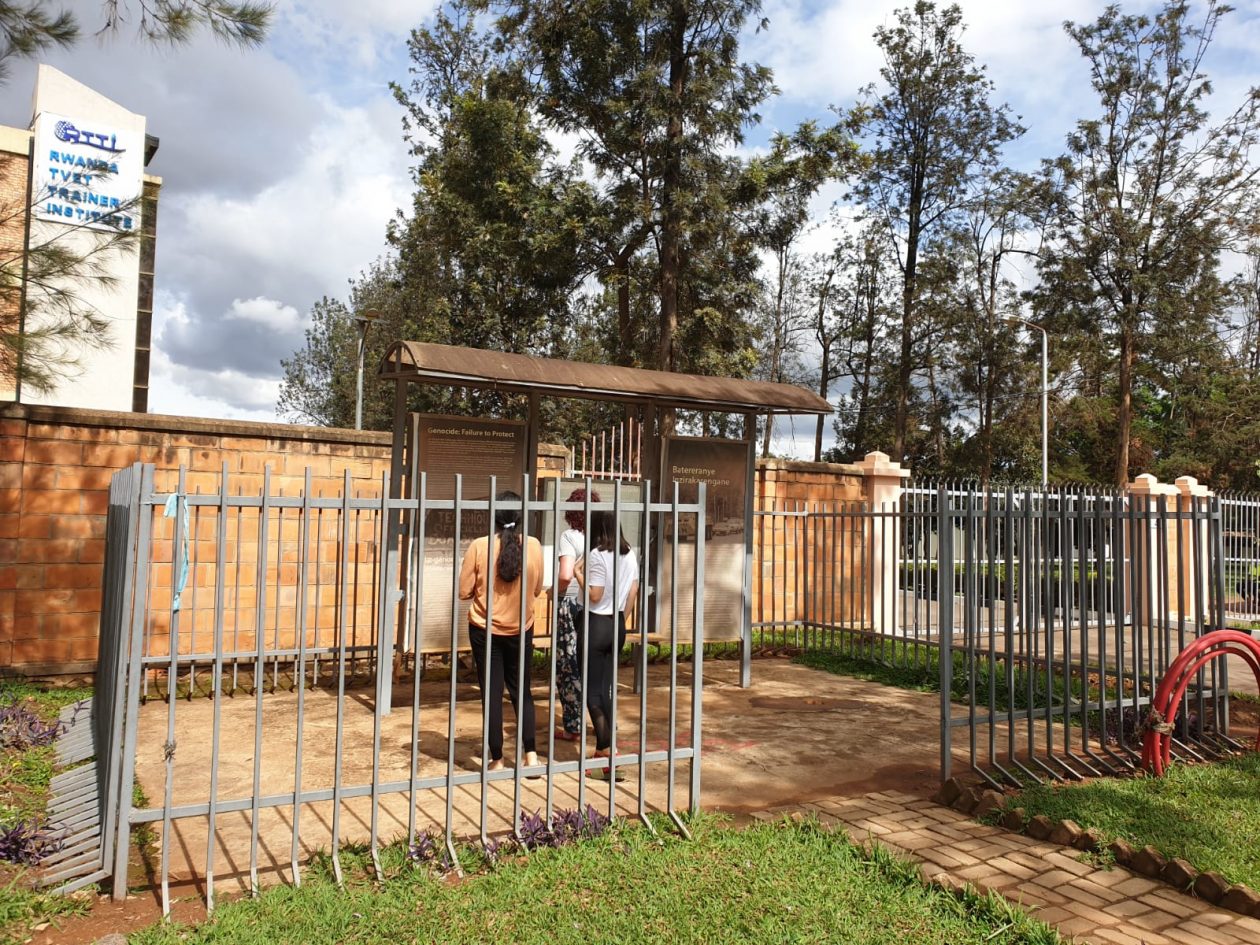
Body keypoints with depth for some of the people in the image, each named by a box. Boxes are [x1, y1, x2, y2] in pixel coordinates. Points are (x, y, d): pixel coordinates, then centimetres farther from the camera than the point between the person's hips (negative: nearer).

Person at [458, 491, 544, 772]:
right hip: (521, 631, 2)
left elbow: (464, 592, -8)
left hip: (485, 630, -2)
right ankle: (530, 754, 13)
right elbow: (537, 589, 4)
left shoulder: (479, 547, -14)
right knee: (521, 690, 17)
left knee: (492, 693, 8)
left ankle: (496, 759, 14)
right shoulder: (534, 546, -8)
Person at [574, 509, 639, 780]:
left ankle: (606, 753, -3)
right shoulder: (629, 554, 5)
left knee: (593, 692, 0)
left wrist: (579, 575, -4)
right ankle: (605, 749, 23)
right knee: (606, 689, 16)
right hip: (618, 625, 7)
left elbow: (594, 595, -18)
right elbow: (633, 594, 9)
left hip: (597, 625, -7)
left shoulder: (597, 554, -16)